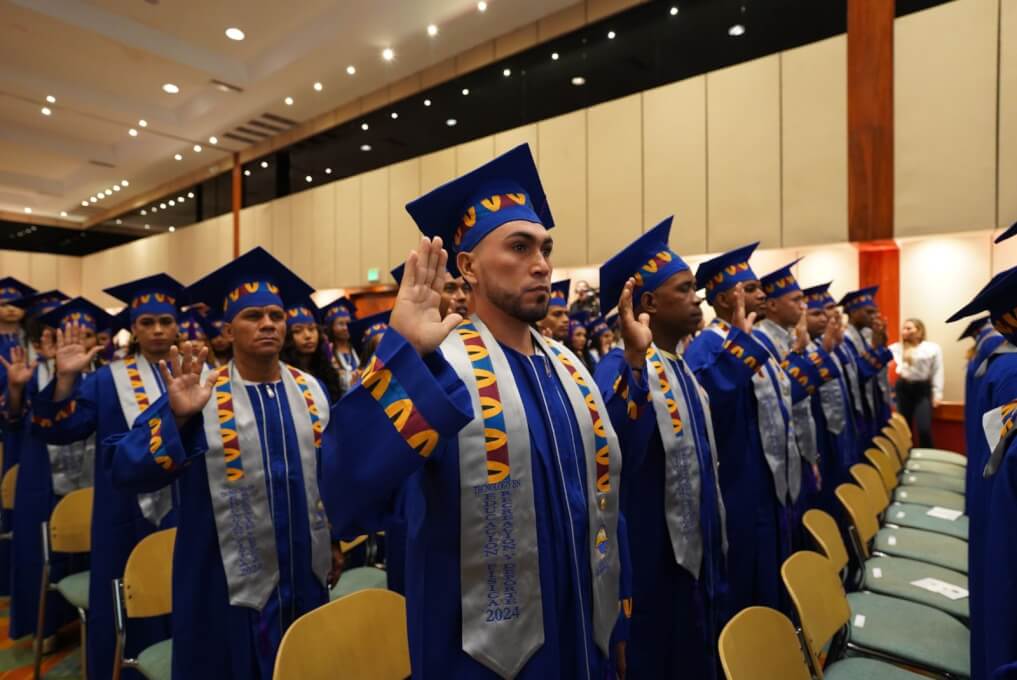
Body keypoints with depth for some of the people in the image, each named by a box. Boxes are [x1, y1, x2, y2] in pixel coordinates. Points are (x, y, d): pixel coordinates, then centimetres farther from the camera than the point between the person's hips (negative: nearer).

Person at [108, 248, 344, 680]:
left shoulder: (311, 390, -1)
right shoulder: (198, 394, -10)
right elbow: (126, 470, -14)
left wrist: (335, 539, 10)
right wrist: (177, 417, -30)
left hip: (306, 576, 4)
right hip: (229, 583, -3)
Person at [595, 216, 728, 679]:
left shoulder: (685, 366, 6)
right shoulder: (621, 367, -21)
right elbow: (614, 448, -42)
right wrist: (635, 360, -49)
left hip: (696, 553, 9)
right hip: (650, 562, -8)